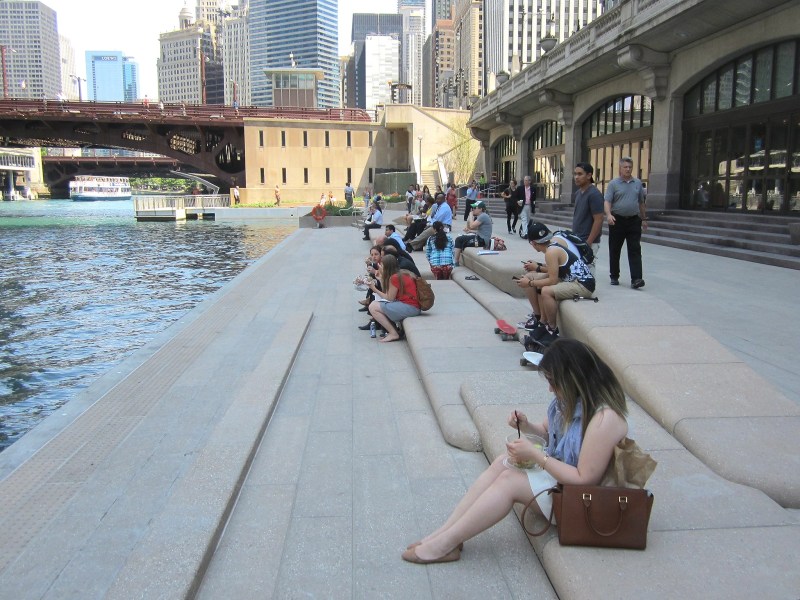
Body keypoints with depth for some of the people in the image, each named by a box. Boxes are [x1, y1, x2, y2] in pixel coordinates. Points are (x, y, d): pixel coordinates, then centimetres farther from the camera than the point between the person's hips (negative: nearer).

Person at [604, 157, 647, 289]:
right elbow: (607, 201, -10)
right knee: (615, 250, 7)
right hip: (617, 220, -2)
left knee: (635, 250, -7)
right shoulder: (614, 183, -1)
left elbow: (641, 203, 18)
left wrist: (644, 219, 20)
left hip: (634, 220, 2)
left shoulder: (638, 183, 10)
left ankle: (636, 279, -12)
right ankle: (614, 276, 20)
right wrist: (608, 214, -27)